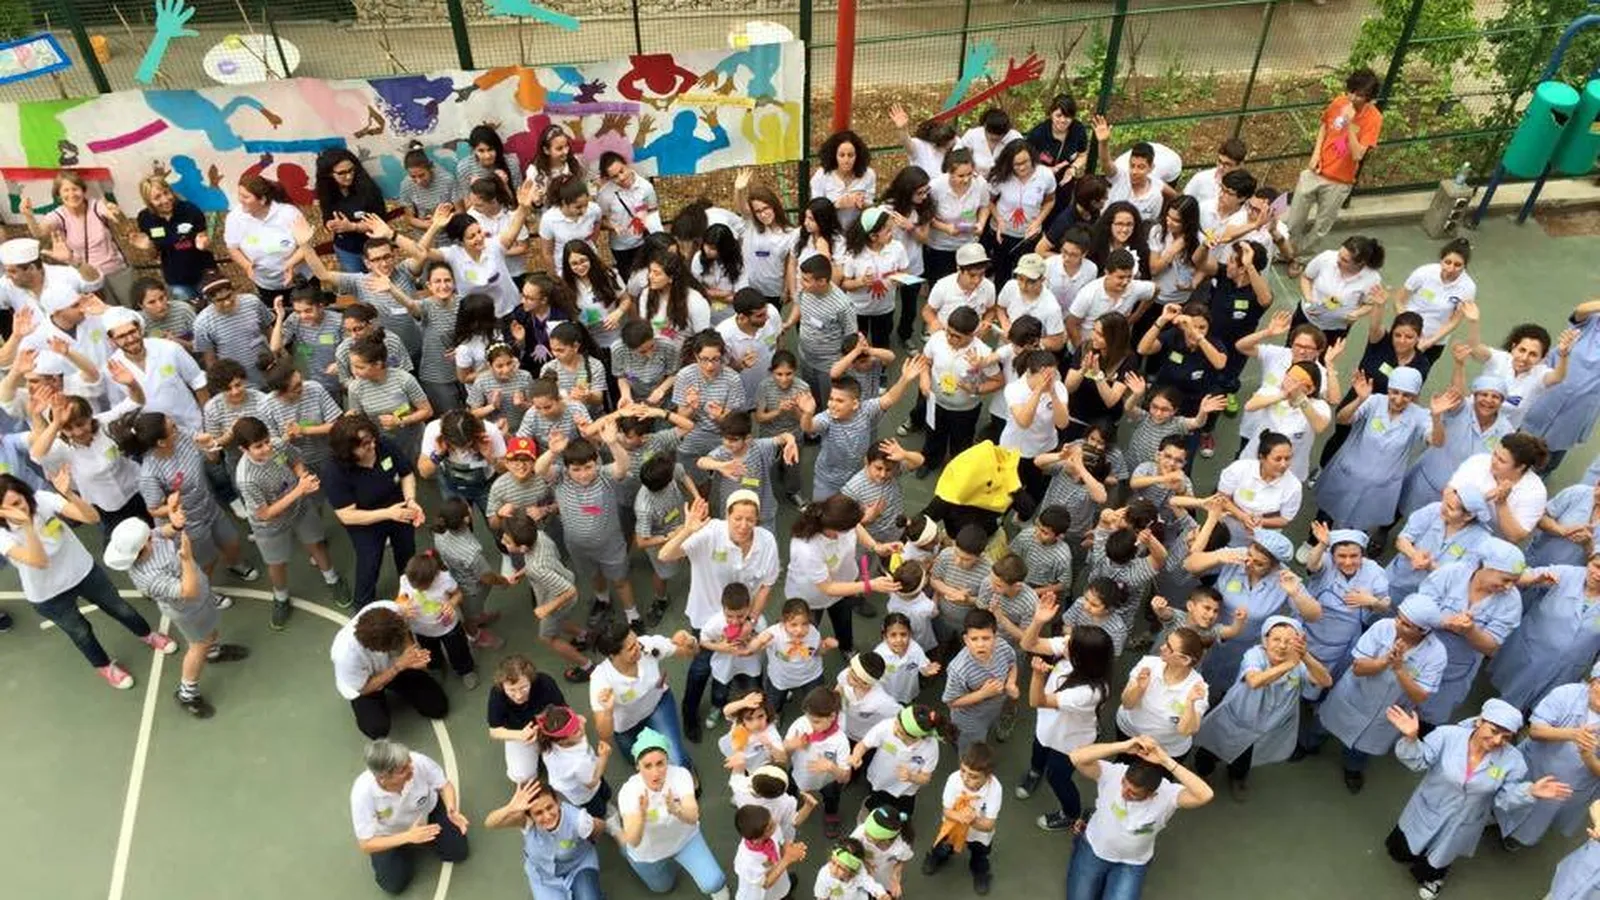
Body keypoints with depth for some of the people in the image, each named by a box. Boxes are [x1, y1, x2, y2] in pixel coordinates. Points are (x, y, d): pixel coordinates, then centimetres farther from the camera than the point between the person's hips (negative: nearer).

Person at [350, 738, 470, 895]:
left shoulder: (418, 762, -38)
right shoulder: (363, 793, -39)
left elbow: (444, 785, -16)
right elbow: (365, 845, -29)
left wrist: (452, 810, -35)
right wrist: (408, 837, -41)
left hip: (428, 811, 1)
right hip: (389, 835, -1)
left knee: (458, 852, 0)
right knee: (394, 885, -4)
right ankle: (407, 849, 25)